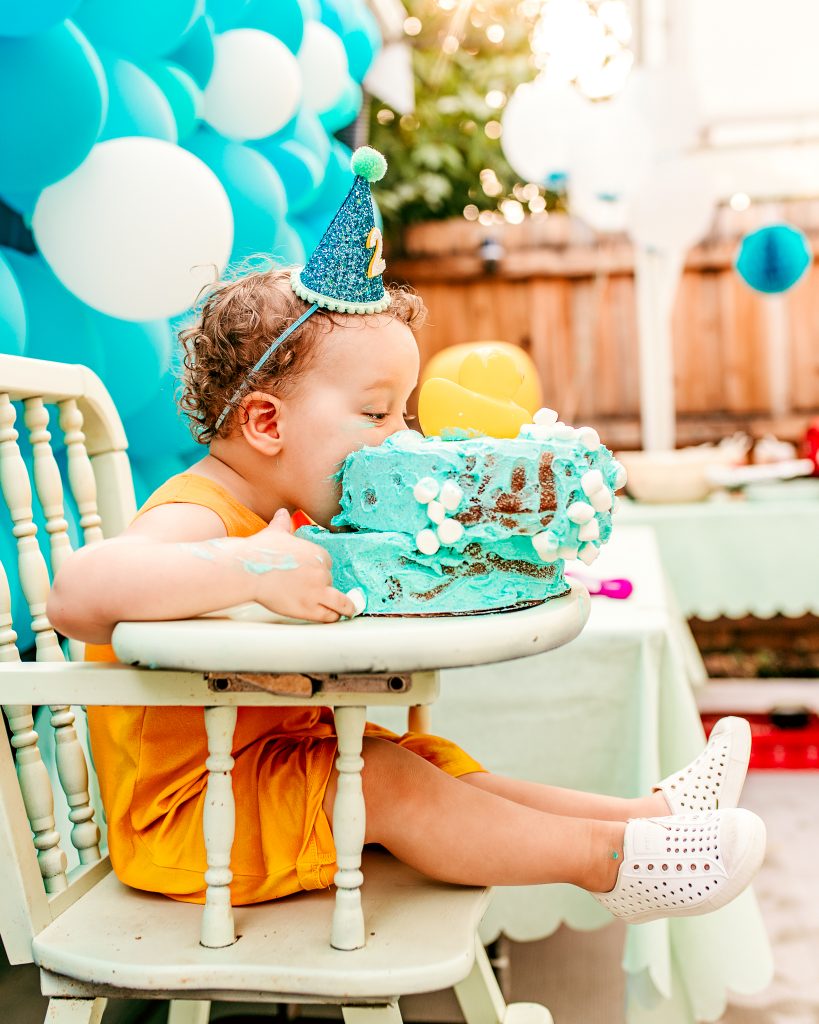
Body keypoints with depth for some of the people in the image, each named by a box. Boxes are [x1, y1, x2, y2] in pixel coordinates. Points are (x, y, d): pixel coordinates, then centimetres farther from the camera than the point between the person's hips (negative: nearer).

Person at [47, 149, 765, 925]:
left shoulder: (286, 515, 6)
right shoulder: (195, 517, -26)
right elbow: (77, 595, -45)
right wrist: (251, 568, -48)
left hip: (276, 764, 10)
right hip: (187, 822, -10)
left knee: (430, 763, 3)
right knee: (385, 780, -23)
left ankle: (651, 811, 5)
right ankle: (610, 860, -14)